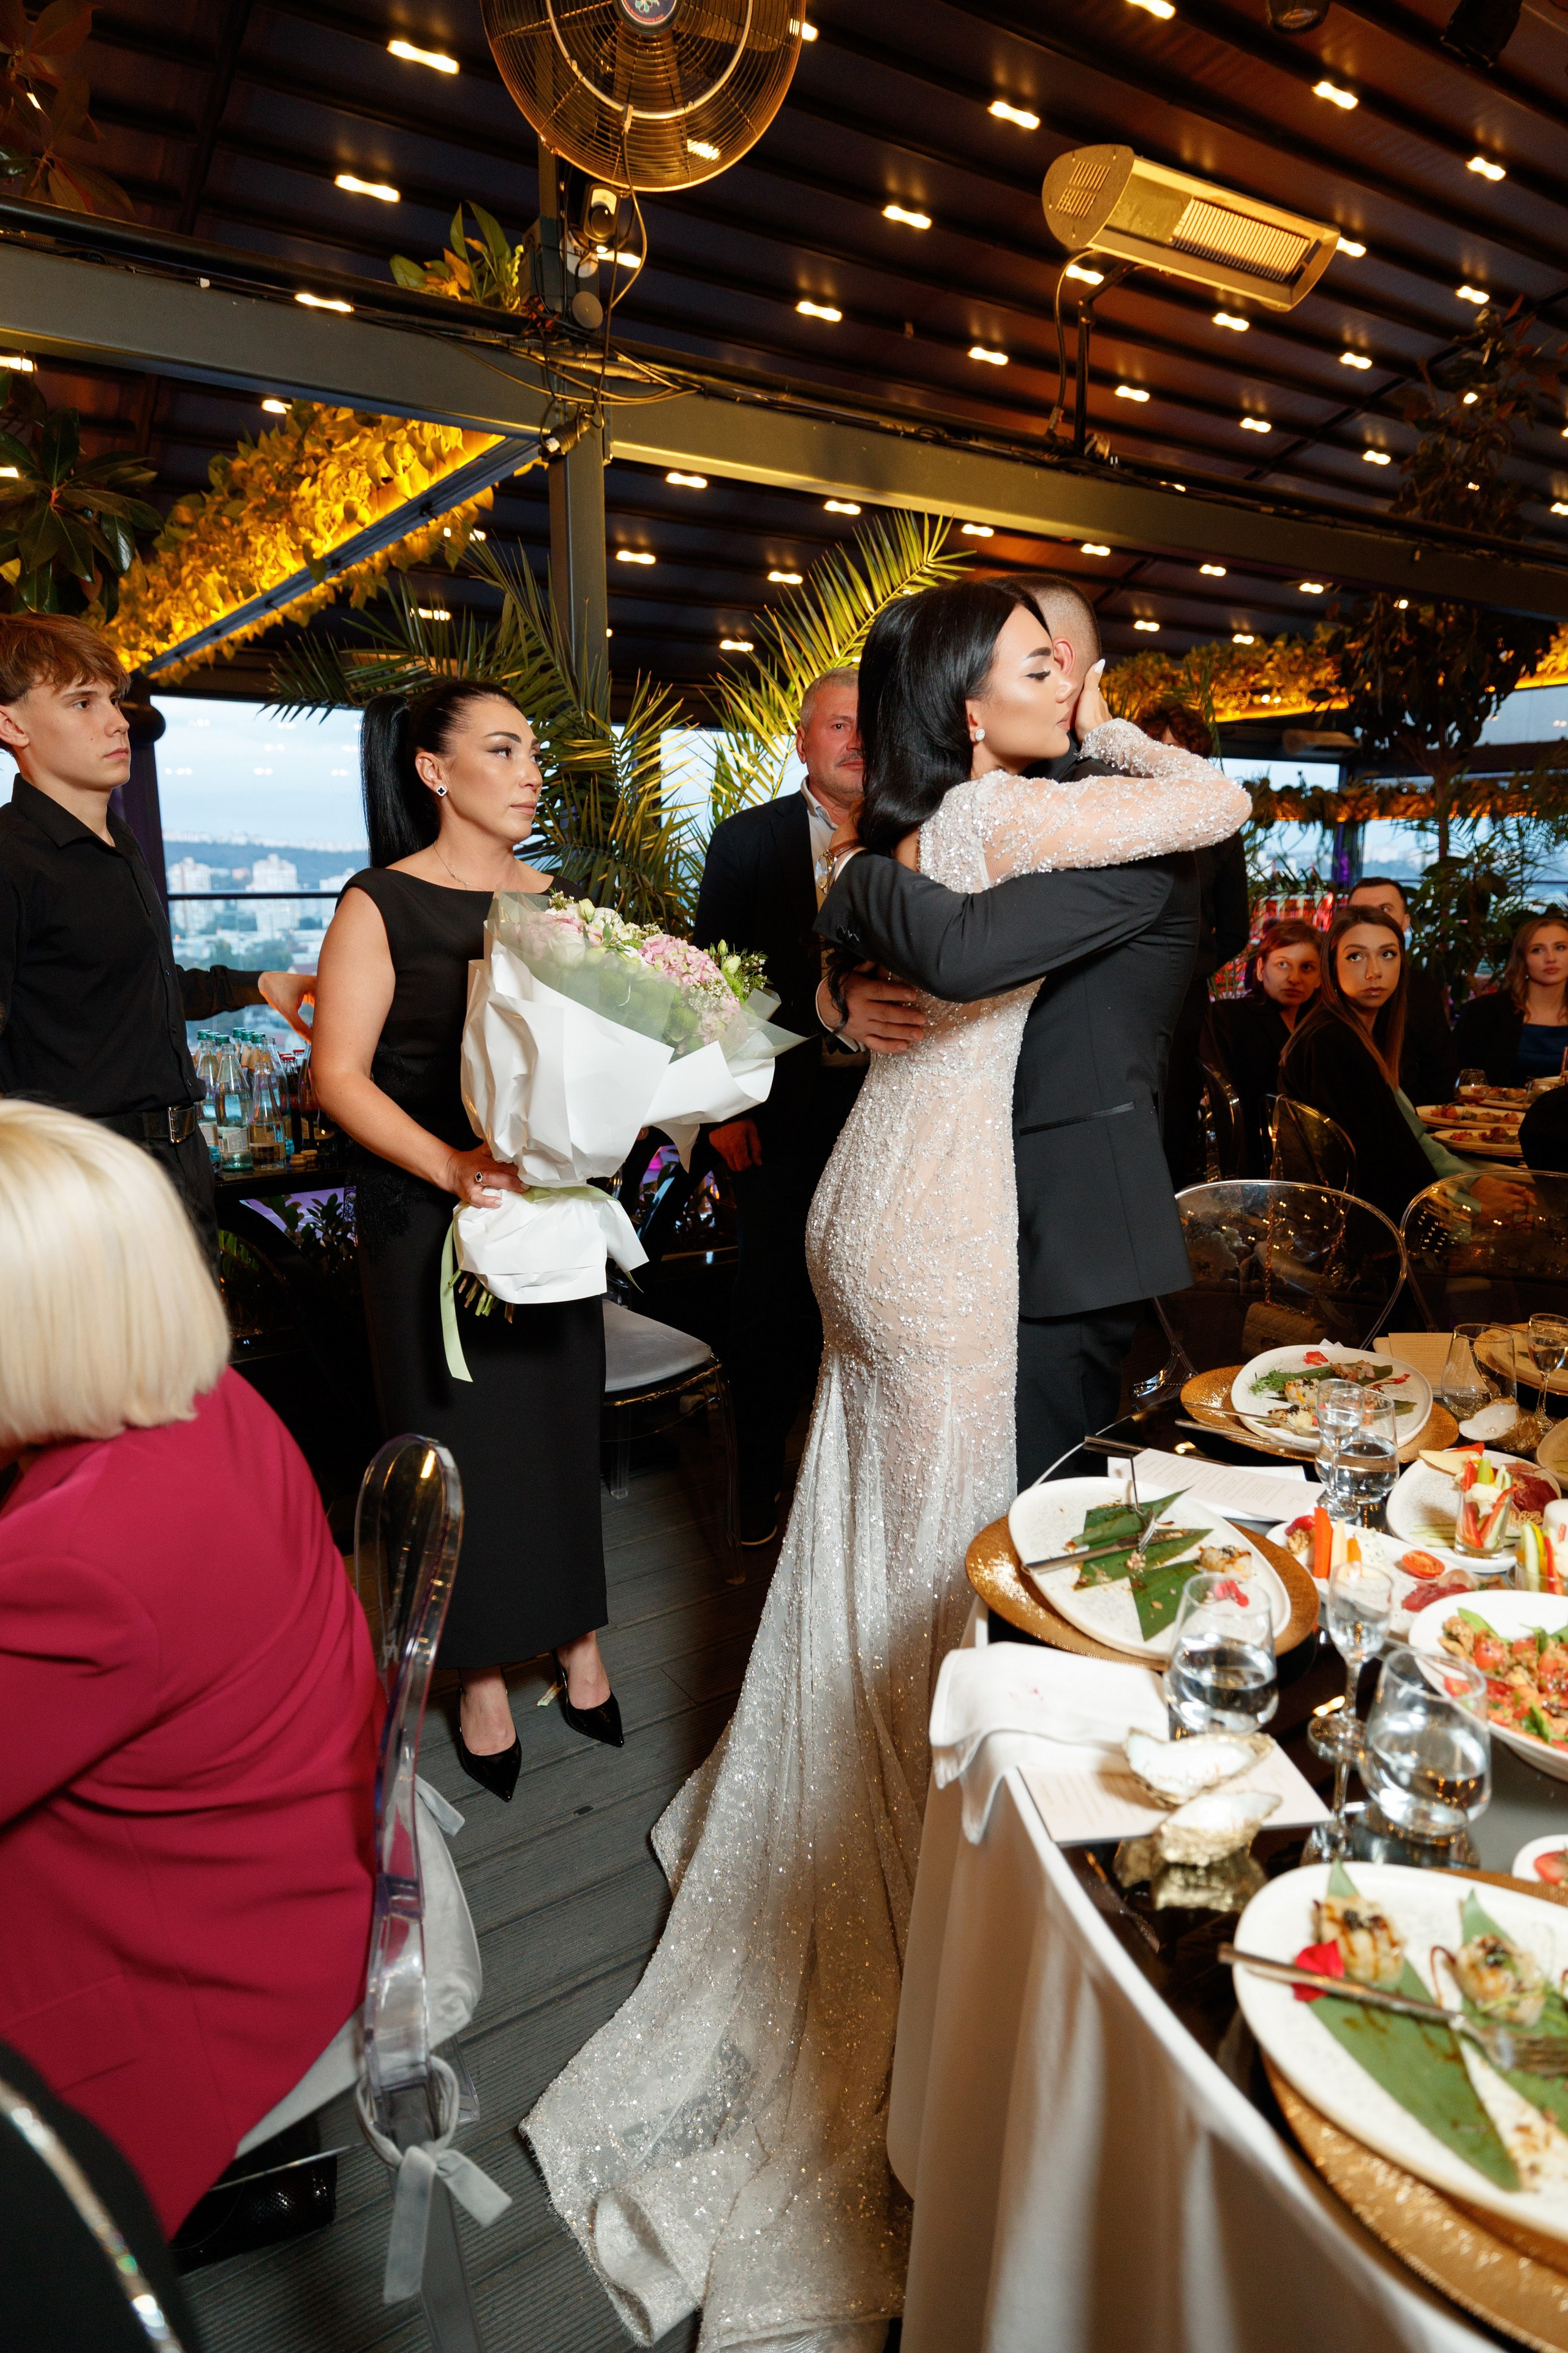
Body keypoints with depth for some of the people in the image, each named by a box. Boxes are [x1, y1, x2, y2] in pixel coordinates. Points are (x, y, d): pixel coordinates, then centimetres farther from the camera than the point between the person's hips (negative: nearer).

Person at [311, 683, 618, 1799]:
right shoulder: (379, 904, -6)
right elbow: (340, 1074, -11)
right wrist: (453, 1166, -24)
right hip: (430, 1214, -4)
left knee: (565, 1418, 11)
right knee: (465, 1431, 6)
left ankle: (579, 1644, 30)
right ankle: (483, 1676, 24)